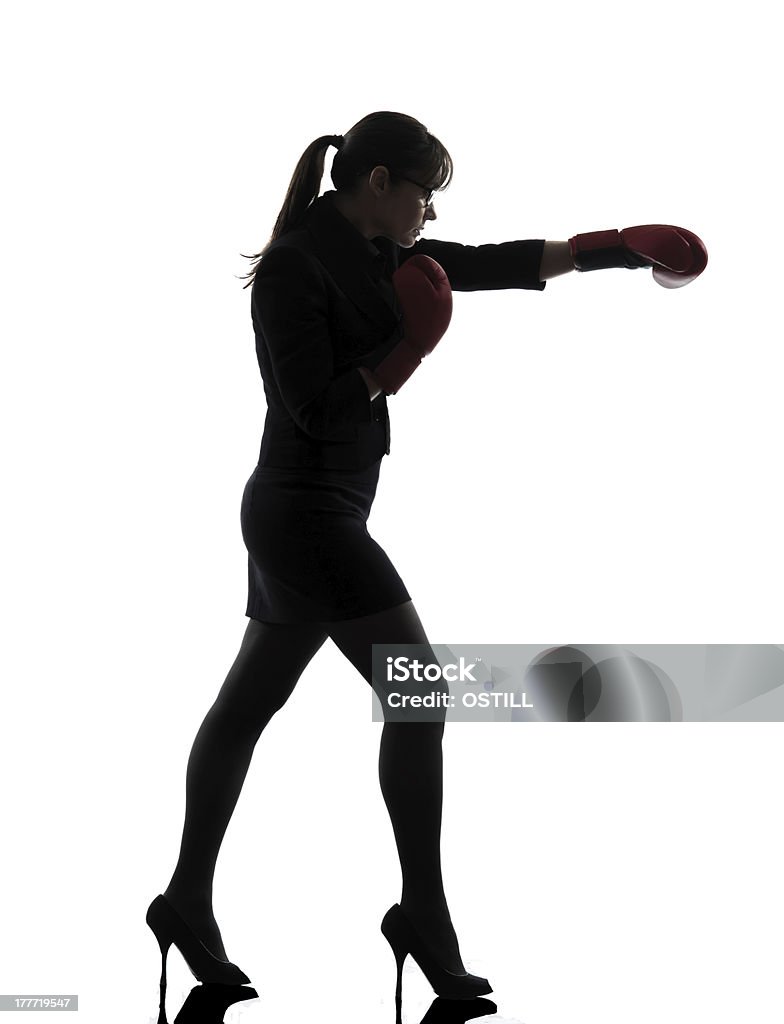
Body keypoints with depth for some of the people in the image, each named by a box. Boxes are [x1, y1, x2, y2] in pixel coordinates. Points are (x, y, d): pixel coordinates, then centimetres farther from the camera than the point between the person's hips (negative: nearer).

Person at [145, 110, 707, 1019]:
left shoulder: (373, 253, 11)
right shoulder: (294, 269, -16)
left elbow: (489, 264, 16)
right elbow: (313, 405, -20)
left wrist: (612, 247, 17)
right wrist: (402, 352, -10)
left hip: (308, 511, 10)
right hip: (308, 510, -10)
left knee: (249, 702, 13)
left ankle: (188, 901, 22)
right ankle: (423, 913, 2)